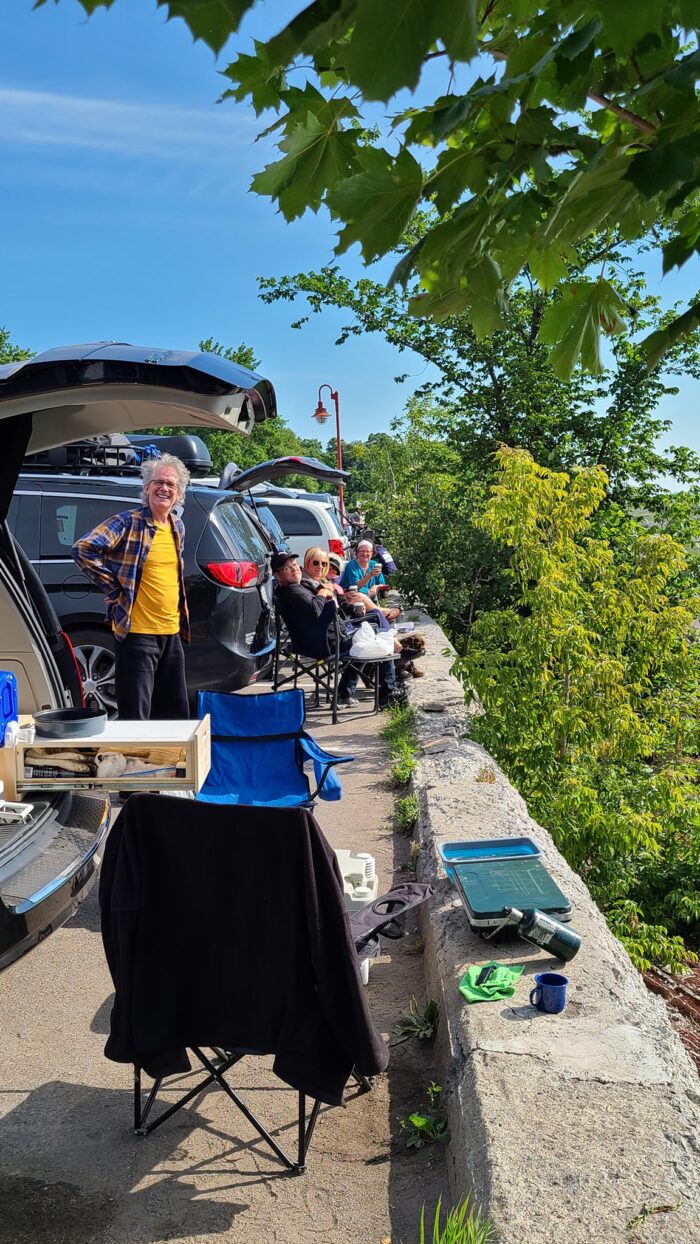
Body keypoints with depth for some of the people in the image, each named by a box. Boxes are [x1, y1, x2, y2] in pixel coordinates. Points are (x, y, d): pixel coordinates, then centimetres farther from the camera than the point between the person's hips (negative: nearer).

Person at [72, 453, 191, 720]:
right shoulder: (128, 522, -10)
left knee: (177, 714, 14)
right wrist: (114, 590, -16)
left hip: (172, 633, 7)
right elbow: (83, 549, -21)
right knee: (136, 719, -2)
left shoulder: (178, 527, 12)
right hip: (137, 632, -7)